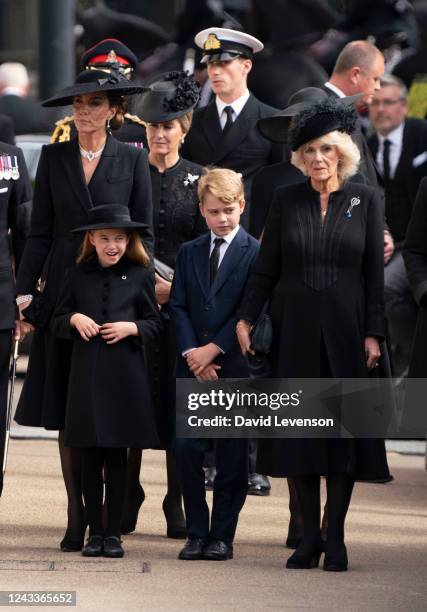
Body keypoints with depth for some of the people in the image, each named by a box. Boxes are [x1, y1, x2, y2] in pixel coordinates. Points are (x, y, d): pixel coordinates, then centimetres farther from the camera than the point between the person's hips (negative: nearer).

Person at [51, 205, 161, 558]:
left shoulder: (140, 276, 4)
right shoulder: (78, 277, 8)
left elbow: (154, 323, 7)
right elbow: (57, 323, 12)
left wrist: (131, 327, -11)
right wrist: (74, 319, -9)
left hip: (125, 376, -1)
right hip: (86, 374, 1)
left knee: (117, 456, 1)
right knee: (91, 458, 4)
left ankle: (114, 533, 8)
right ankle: (94, 532, 12)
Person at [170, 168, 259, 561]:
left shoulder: (255, 253, -2)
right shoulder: (189, 253, 13)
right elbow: (178, 306, 8)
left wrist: (213, 349, -12)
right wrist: (191, 353, -7)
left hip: (235, 366, -3)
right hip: (193, 367, 3)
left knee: (231, 455, 0)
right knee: (187, 448, -4)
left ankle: (222, 535, 8)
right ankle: (196, 532, 6)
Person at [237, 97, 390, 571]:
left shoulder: (364, 200, 2)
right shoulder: (286, 200, 5)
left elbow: (374, 274, 2)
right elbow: (265, 269, 6)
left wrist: (373, 333, -5)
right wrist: (246, 317, -5)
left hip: (345, 328, -1)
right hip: (294, 330, 1)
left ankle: (335, 537, 3)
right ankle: (309, 536, 8)